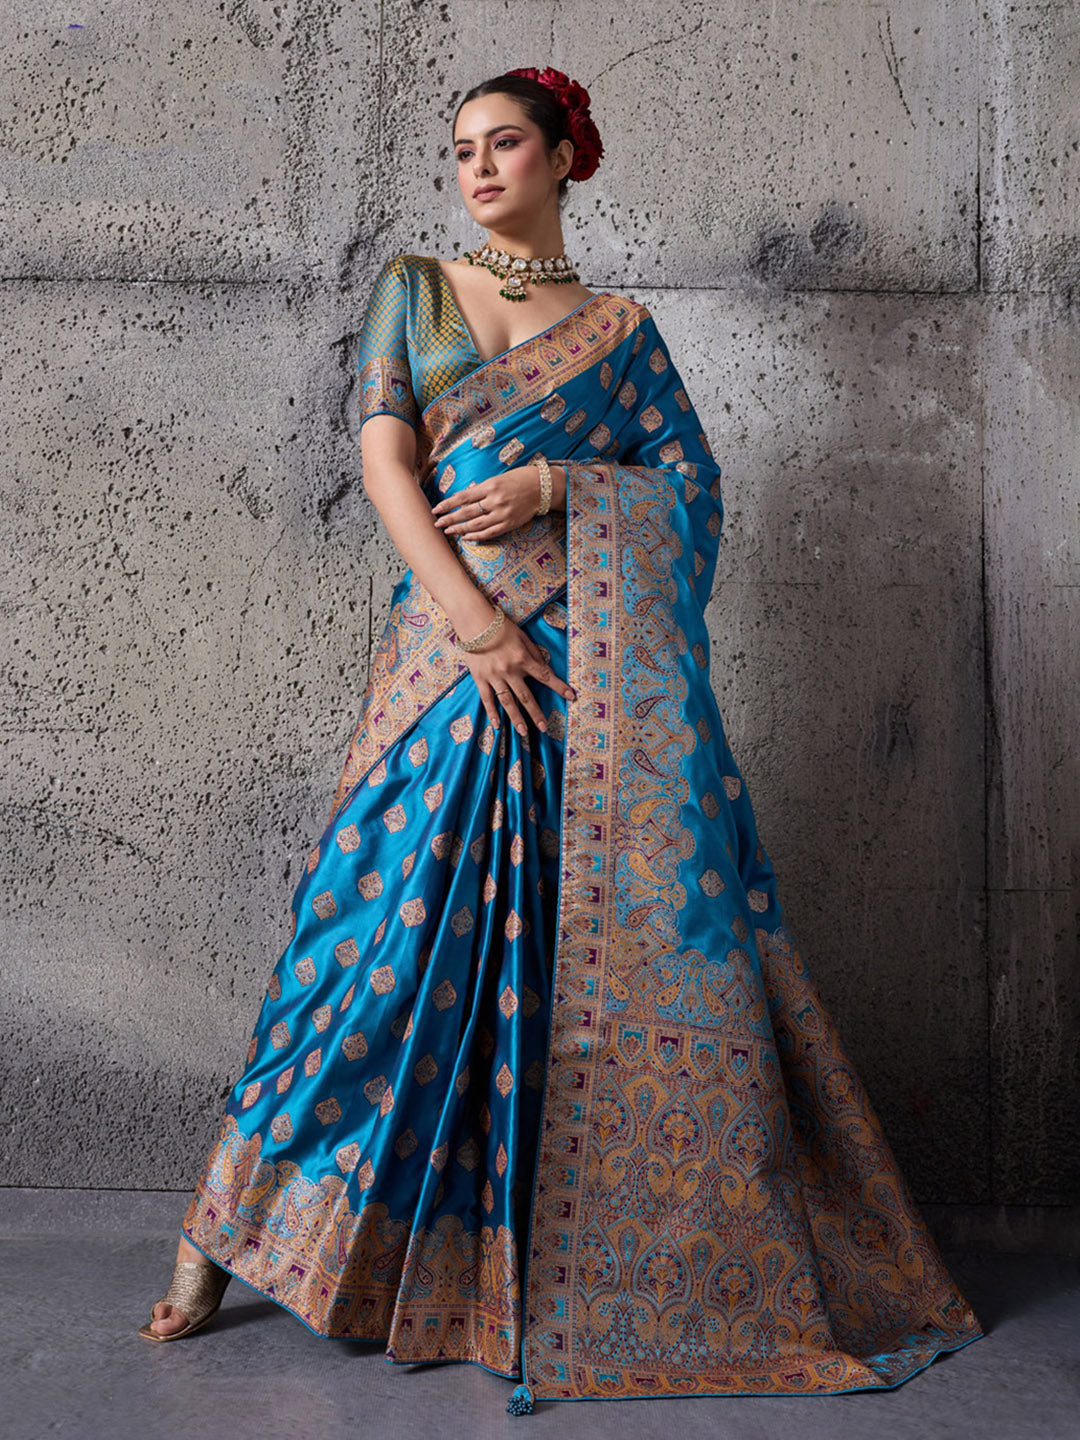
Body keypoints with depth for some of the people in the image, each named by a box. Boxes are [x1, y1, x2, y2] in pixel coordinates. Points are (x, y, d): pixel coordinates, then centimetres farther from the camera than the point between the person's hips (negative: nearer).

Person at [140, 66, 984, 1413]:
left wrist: (553, 482, -9)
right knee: (403, 915, -6)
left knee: (631, 921, -4)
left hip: (599, 651, 1)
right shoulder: (412, 287, 15)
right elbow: (385, 462, 3)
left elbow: (694, 479, 8)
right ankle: (219, 1238, 7)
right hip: (455, 637, -1)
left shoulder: (620, 327, 17)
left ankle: (671, 1256, 11)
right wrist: (472, 620, -11)